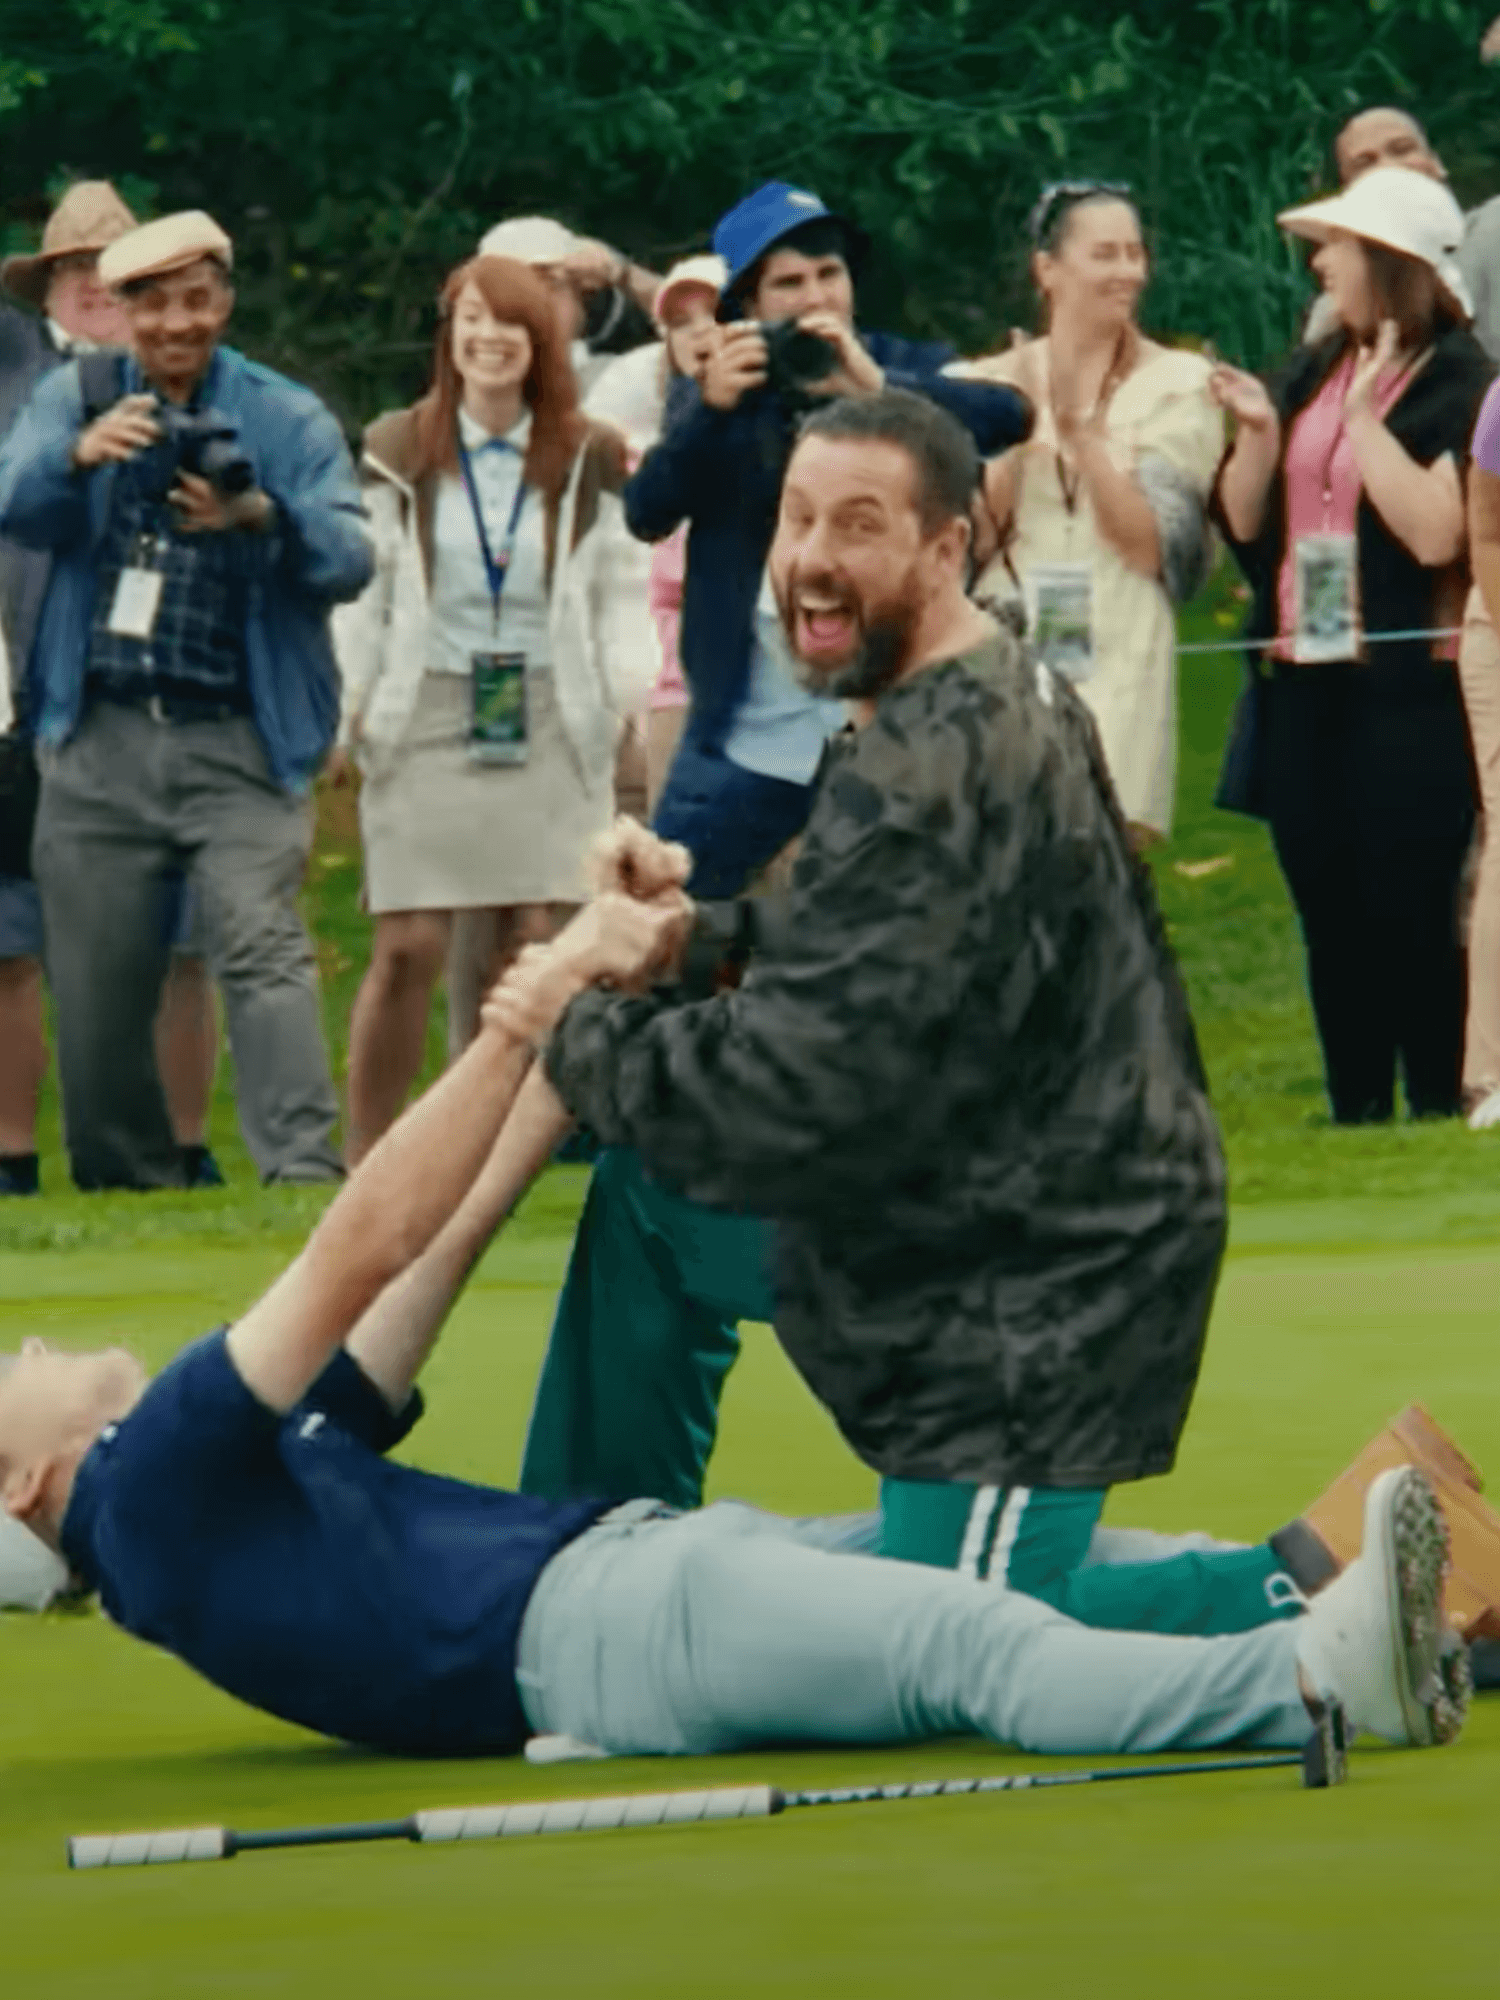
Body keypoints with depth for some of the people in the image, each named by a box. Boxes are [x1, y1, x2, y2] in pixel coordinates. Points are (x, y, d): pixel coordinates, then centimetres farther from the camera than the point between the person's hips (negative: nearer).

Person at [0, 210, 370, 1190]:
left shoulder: (288, 419, 5)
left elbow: (350, 557, -7)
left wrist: (263, 516, -28)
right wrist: (80, 456, -29)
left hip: (240, 745, -2)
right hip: (101, 742, 2)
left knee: (262, 946, -18)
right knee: (97, 980, 5)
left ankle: (303, 1170, -24)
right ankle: (125, 1187, 18)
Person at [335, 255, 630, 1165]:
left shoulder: (586, 456, 3)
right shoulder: (399, 449, 2)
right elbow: (364, 587, 5)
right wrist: (357, 700, 0)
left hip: (549, 717, 1)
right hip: (427, 715, -1)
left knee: (537, 944, -3)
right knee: (410, 947, -7)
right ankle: (366, 1155, 0)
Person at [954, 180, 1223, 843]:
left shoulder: (1178, 385, 5)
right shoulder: (989, 384, 10)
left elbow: (1154, 547, -4)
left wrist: (1082, 433, -13)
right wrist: (1019, 432, -11)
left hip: (1116, 666, -2)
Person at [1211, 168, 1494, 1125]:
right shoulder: (1310, 374, 12)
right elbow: (1245, 524, 14)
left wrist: (1363, 417, -16)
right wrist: (1259, 433, -3)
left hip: (1410, 692, -7)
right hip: (1303, 685, 7)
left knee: (1411, 914, -6)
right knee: (1330, 917, 10)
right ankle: (1355, 1117, 16)